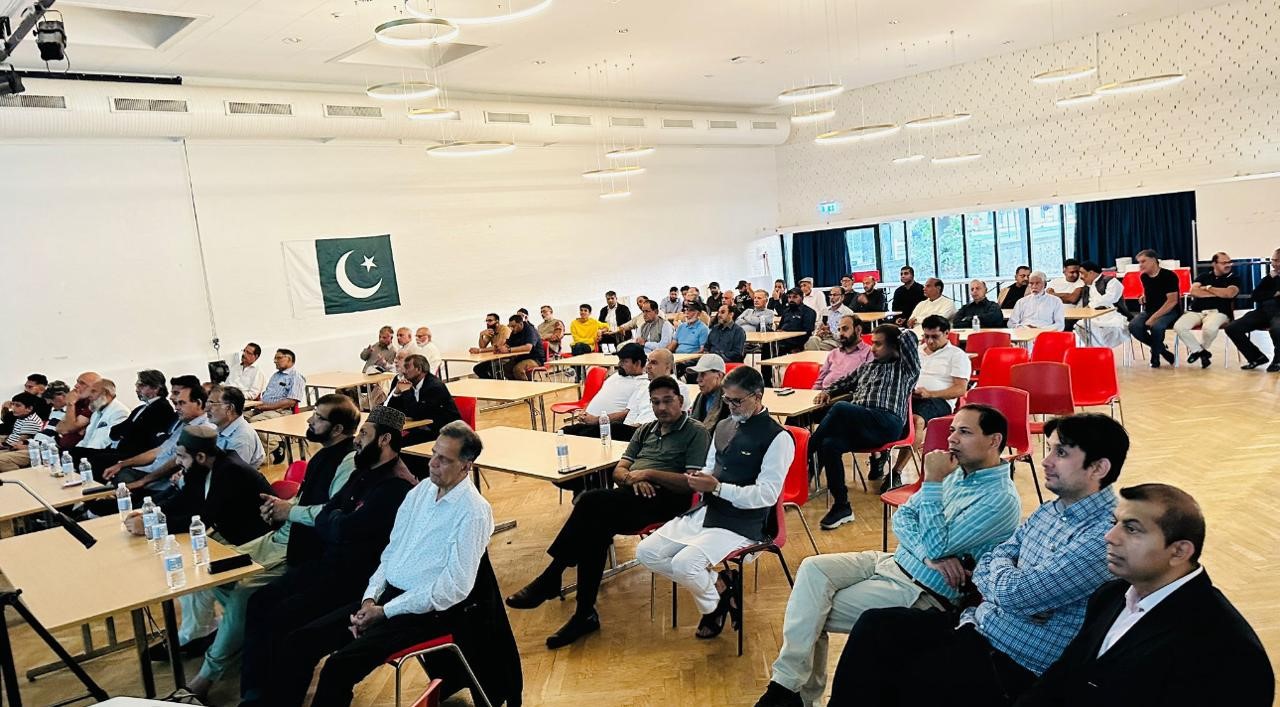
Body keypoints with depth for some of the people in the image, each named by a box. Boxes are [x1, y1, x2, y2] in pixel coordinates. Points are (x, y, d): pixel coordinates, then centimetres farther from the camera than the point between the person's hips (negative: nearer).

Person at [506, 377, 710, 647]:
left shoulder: (696, 432, 5)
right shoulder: (646, 430, 26)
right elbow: (618, 470, 19)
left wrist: (649, 474, -13)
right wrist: (632, 477, -5)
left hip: (666, 500, -6)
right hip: (630, 495, 6)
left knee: (591, 502, -30)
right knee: (594, 525, -30)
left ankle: (550, 578, -20)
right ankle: (585, 614, -27)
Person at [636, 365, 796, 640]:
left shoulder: (777, 438, -11)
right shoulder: (723, 426, 13)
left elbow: (767, 494, -17)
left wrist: (717, 488, -23)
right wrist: (699, 479, -5)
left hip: (741, 524, -8)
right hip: (705, 512, 8)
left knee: (684, 562, -28)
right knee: (646, 552, -5)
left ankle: (715, 600, 6)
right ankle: (716, 582, 8)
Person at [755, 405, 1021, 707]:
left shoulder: (1001, 500, -17)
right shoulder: (957, 470, 7)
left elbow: (935, 546, -23)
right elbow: (902, 516, 7)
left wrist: (932, 482, -21)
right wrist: (928, 554, -12)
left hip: (924, 591, -8)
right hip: (894, 561, 8)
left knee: (814, 614, -14)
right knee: (813, 568, -14)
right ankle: (789, 683, -11)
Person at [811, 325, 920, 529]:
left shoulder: (906, 368, 13)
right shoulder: (868, 367, 32)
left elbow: (909, 337, -2)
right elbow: (845, 383, 42)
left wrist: (898, 332, 19)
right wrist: (827, 391, 23)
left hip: (887, 423, -6)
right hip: (858, 425, 6)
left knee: (840, 408, -33)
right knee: (829, 445, -25)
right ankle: (841, 507, -18)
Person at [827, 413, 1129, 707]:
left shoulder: (1107, 534, -21)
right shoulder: (1050, 511, 8)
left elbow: (1014, 593, -25)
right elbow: (985, 567, 10)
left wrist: (1000, 566, -2)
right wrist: (1012, 592, -12)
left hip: (1017, 663, -8)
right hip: (982, 625, 8)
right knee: (875, 625, -5)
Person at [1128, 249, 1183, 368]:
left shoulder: (1169, 276, -11)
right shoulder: (1144, 277, 9)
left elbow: (1172, 301, -18)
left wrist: (1154, 317, -23)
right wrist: (1144, 297, 11)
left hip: (1169, 312, -6)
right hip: (1149, 310, 6)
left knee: (1156, 327, -37)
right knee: (1133, 326, -25)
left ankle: (1155, 355, -7)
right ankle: (1161, 349, -4)